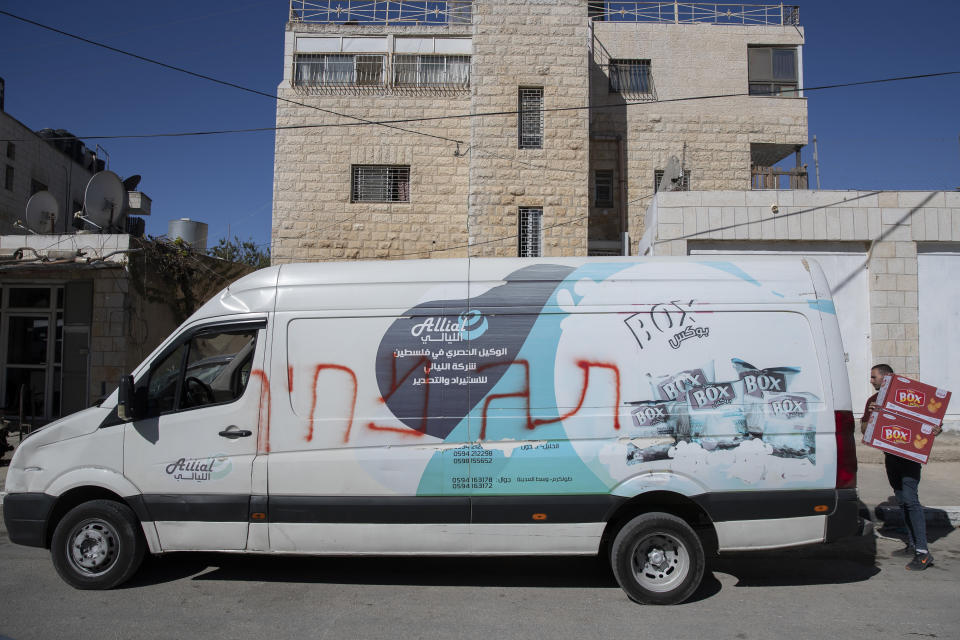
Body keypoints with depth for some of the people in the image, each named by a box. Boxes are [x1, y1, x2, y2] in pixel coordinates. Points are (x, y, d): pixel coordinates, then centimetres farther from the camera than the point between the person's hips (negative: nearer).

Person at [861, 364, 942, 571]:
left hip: (909, 455, -7)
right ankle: (912, 545, 20)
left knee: (911, 500, -14)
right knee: (902, 501, 11)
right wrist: (871, 415, -14)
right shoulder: (873, 401, 12)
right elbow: (863, 429, 5)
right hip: (890, 455, 7)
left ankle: (923, 552, -13)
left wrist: (936, 428, -21)